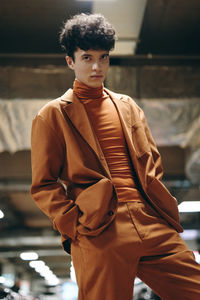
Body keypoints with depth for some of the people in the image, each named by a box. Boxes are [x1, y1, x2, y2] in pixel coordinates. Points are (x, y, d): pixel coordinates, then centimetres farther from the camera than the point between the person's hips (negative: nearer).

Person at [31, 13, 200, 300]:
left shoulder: (128, 106, 21)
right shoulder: (52, 115, 6)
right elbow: (43, 185, 3)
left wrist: (165, 209, 8)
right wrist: (75, 226, -9)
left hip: (154, 225, 4)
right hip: (98, 234, -4)